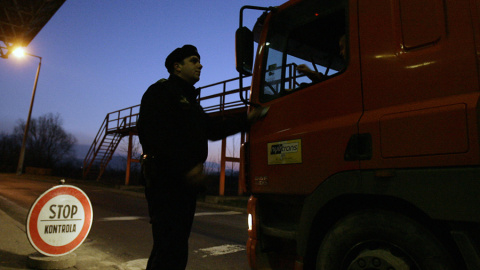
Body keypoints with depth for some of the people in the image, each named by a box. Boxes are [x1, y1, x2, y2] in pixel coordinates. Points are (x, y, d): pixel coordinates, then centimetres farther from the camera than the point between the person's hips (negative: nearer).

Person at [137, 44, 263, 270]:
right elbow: (158, 135, -19)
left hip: (186, 181, 10)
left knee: (170, 245, 16)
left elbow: (212, 130, 20)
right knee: (171, 247, -10)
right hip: (166, 178, -10)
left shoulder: (189, 100, 25)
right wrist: (186, 166, -26)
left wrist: (246, 121, 11)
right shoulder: (161, 92, -4)